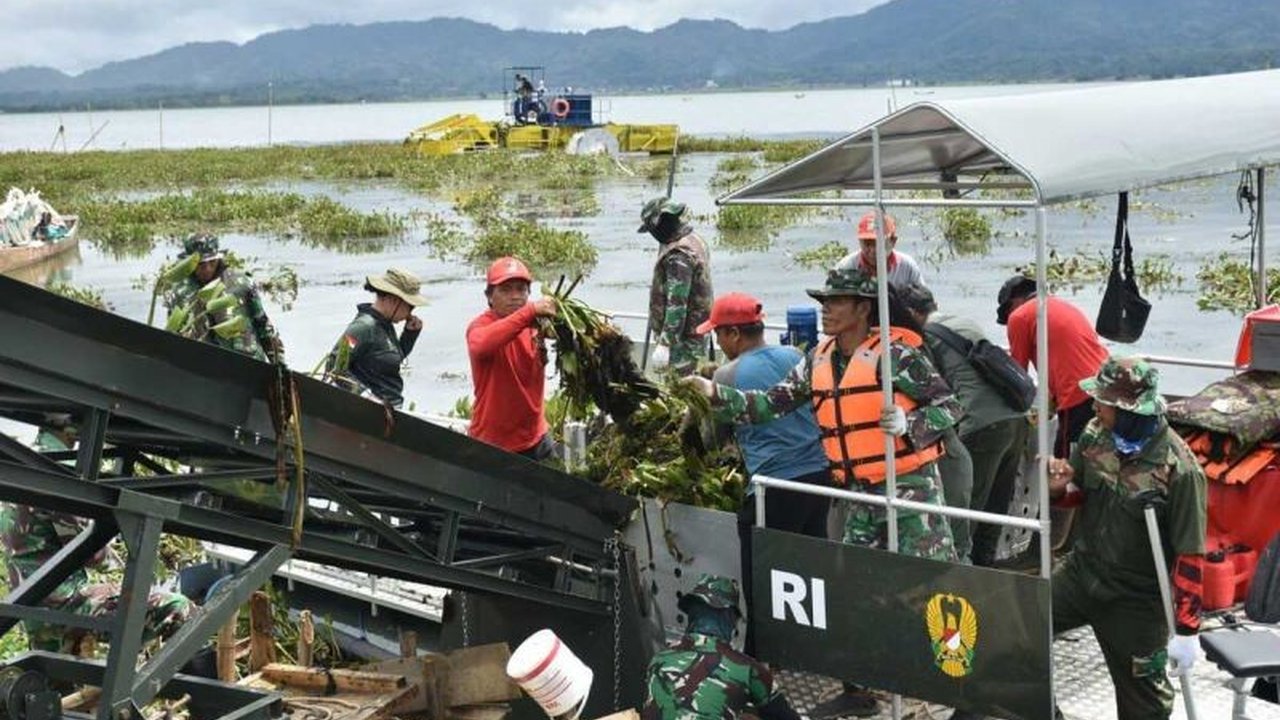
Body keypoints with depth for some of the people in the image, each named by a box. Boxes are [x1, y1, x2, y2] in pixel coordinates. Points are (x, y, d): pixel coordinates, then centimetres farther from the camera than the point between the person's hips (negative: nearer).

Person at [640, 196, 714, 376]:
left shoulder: (679, 255, -22)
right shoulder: (694, 241, 11)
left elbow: (677, 303, -26)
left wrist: (664, 344, -26)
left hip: (683, 338, -10)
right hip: (696, 331, 10)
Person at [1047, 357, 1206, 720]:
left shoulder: (1179, 469, -24)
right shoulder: (1095, 435, -6)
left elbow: (1190, 556, -19)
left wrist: (1186, 632, -16)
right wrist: (1060, 486, -14)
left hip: (1137, 600, -5)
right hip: (1082, 572, 5)